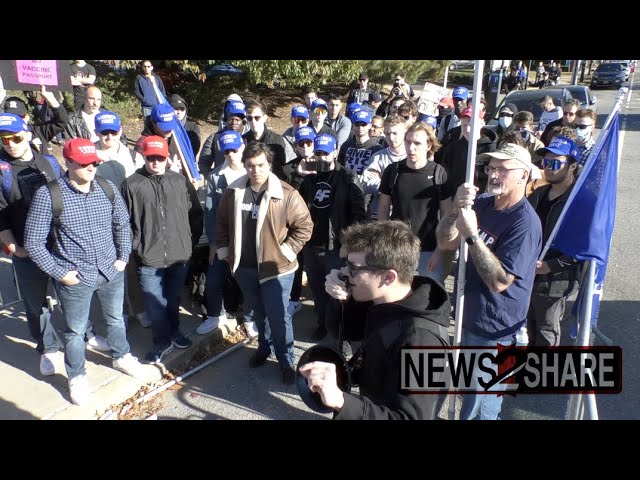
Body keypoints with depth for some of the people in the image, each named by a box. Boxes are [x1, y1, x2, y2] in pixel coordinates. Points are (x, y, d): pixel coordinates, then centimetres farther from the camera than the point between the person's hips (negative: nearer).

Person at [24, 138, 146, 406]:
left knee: (116, 319, 23)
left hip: (112, 272, 4)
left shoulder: (107, 188, -5)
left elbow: (122, 224, 10)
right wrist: (60, 273, -12)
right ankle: (77, 377, 38)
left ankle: (121, 357, 48)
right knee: (75, 331, 14)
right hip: (75, 278, -3)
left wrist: (123, 257, 4)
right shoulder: (48, 195, -16)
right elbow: (33, 243, -10)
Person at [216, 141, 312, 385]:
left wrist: (286, 251, -13)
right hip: (244, 266, 5)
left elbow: (304, 226, -10)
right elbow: (221, 222, 13)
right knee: (257, 313, 22)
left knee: (278, 316, 1)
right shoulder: (233, 192, 0)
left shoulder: (286, 194, -15)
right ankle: (264, 347, 45)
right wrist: (224, 250, 9)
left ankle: (286, 362, 20)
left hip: (275, 267, -5)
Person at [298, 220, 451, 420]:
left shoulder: (419, 341, -35)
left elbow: (410, 417, -35)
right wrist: (341, 298, -17)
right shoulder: (383, 302, -10)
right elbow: (347, 330, 4)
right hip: (372, 404, 7)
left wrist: (340, 401, -47)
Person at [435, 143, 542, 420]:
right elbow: (445, 243, -6)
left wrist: (471, 235, -34)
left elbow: (499, 281, -29)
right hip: (469, 317, 8)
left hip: (493, 331, -7)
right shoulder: (482, 204, 1)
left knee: (478, 409, 10)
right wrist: (457, 208, -23)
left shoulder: (525, 222, -23)